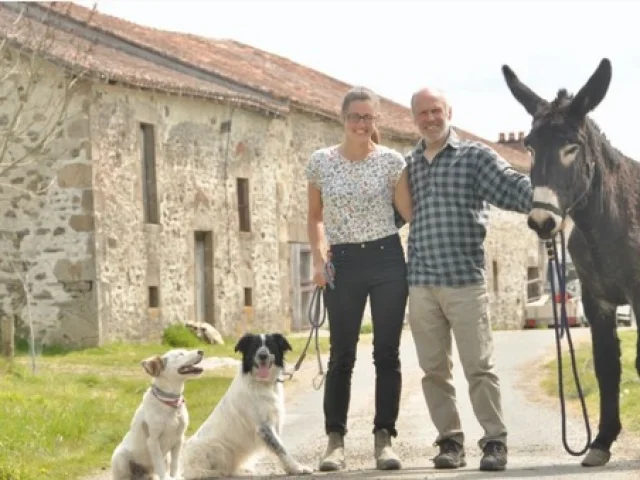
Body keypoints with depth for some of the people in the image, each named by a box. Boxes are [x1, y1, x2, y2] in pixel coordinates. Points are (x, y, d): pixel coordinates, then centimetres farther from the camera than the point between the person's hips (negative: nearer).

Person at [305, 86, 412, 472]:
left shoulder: (392, 161, -1)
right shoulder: (321, 161, 2)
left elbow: (410, 212, -2)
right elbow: (316, 217, 9)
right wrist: (319, 258, -1)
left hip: (387, 261, 0)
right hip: (343, 264, 0)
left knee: (387, 353, 1)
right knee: (342, 355, 2)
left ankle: (384, 437, 7)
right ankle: (335, 440, 8)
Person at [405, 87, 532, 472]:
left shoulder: (476, 156, 1)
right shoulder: (408, 165, 13)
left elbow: (516, 189, -9)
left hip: (465, 279, -4)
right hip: (420, 282, 4)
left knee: (479, 366, -2)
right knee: (434, 369, 8)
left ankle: (495, 441, 5)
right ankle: (450, 441, 16)